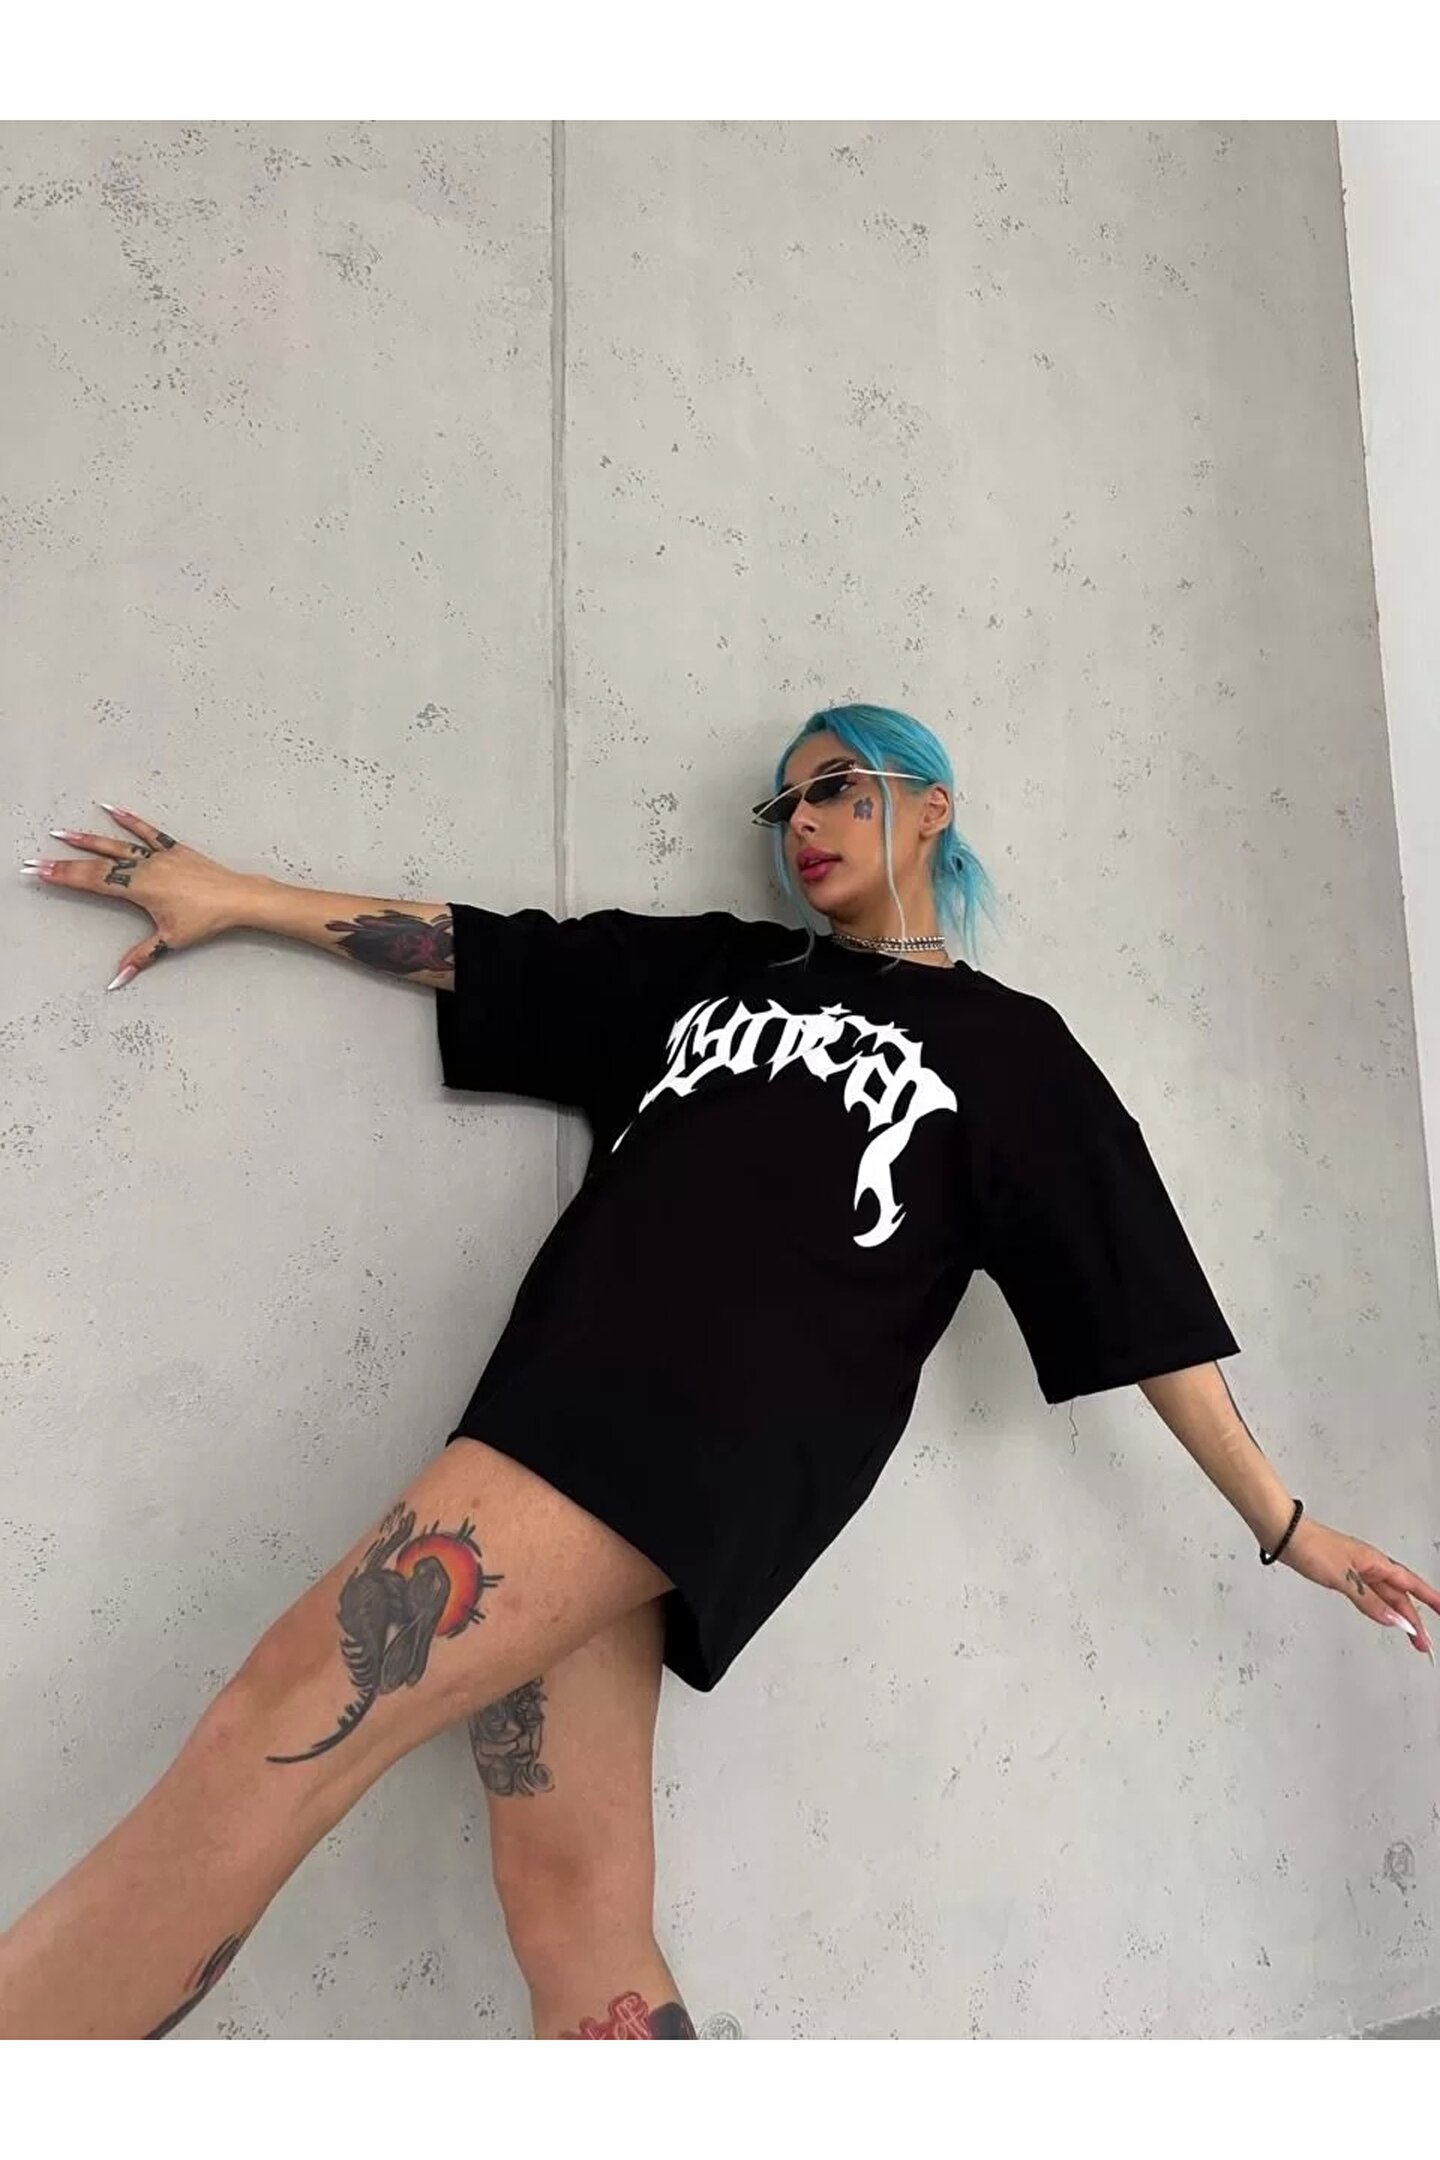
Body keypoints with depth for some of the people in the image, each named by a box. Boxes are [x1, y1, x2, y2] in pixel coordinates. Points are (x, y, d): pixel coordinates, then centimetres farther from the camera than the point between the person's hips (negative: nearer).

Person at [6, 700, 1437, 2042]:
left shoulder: (1010, 1048, 14)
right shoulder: (715, 967, 25)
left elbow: (1144, 1308, 14)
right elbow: (478, 948, 26)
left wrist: (1287, 1526, 14)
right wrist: (236, 895, 26)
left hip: (729, 1433, -5)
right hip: (564, 1383, 5)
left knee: (292, 1718, -20)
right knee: (569, 1914, 0)